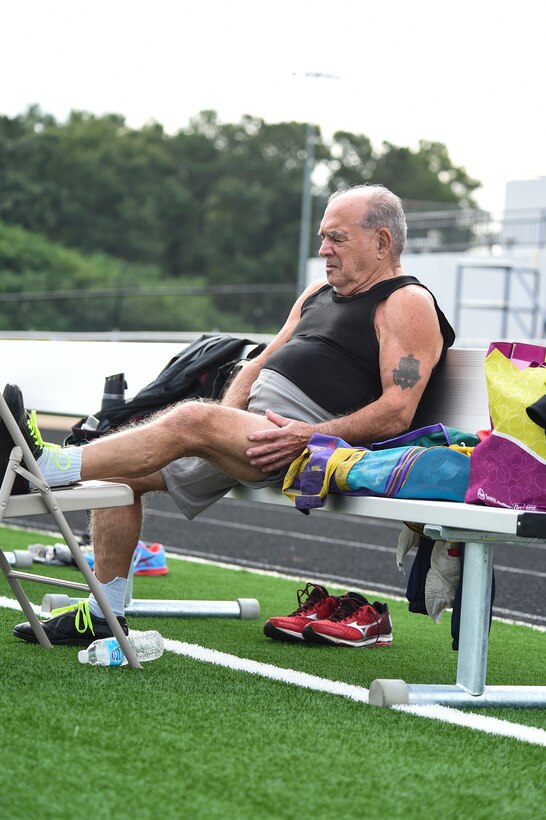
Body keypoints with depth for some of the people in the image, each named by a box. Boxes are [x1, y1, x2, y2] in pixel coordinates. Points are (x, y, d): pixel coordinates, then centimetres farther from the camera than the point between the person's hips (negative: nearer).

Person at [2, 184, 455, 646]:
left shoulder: (408, 304, -3)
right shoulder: (320, 293, 24)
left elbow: (398, 413, -15)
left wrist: (310, 435, -24)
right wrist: (224, 421, 6)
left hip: (298, 444, -9)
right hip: (248, 421, 9)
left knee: (190, 421, -32)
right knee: (117, 472, -1)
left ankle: (44, 467, -37)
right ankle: (103, 614, 1)